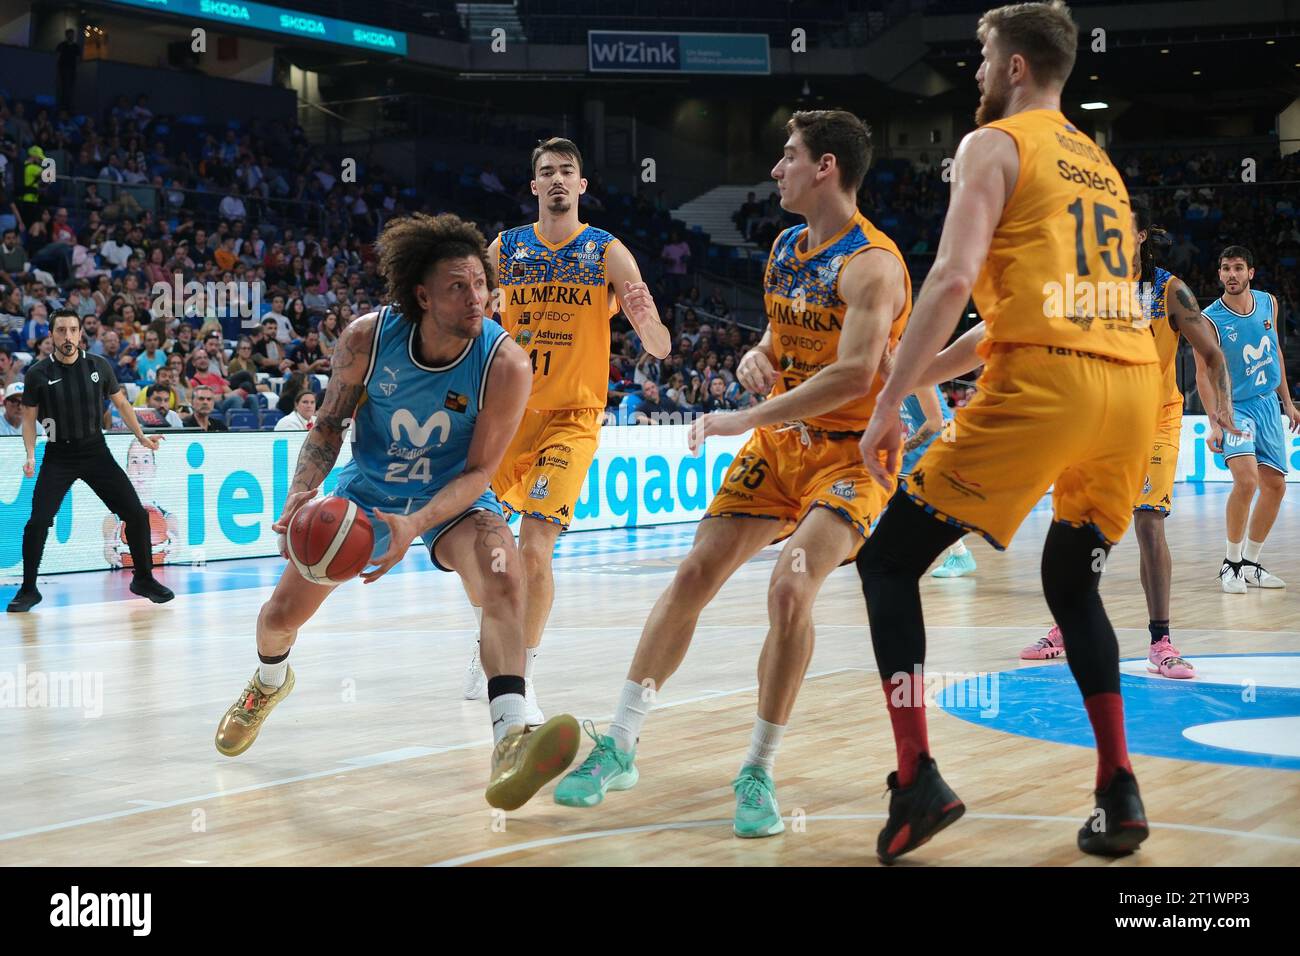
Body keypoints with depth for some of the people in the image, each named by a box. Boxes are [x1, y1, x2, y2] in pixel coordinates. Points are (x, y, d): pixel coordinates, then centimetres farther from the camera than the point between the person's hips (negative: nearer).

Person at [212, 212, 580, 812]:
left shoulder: (505, 365, -28)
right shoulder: (367, 338, -22)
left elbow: (478, 471, -21)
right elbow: (328, 427, -8)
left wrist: (417, 525, -38)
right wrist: (302, 492, -27)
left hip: (454, 499, -2)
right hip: (368, 492, 2)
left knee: (502, 571, -35)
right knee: (282, 614, 7)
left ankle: (509, 741, -47)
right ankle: (270, 681, 46)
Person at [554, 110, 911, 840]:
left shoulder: (871, 264, -20)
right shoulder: (786, 249, 7)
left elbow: (852, 376, -32)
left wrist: (743, 420, -29)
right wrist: (759, 358, -2)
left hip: (849, 453, -7)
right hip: (781, 441, 8)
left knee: (790, 588, -25)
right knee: (696, 574, 0)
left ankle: (759, 772, -8)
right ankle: (620, 746, 8)